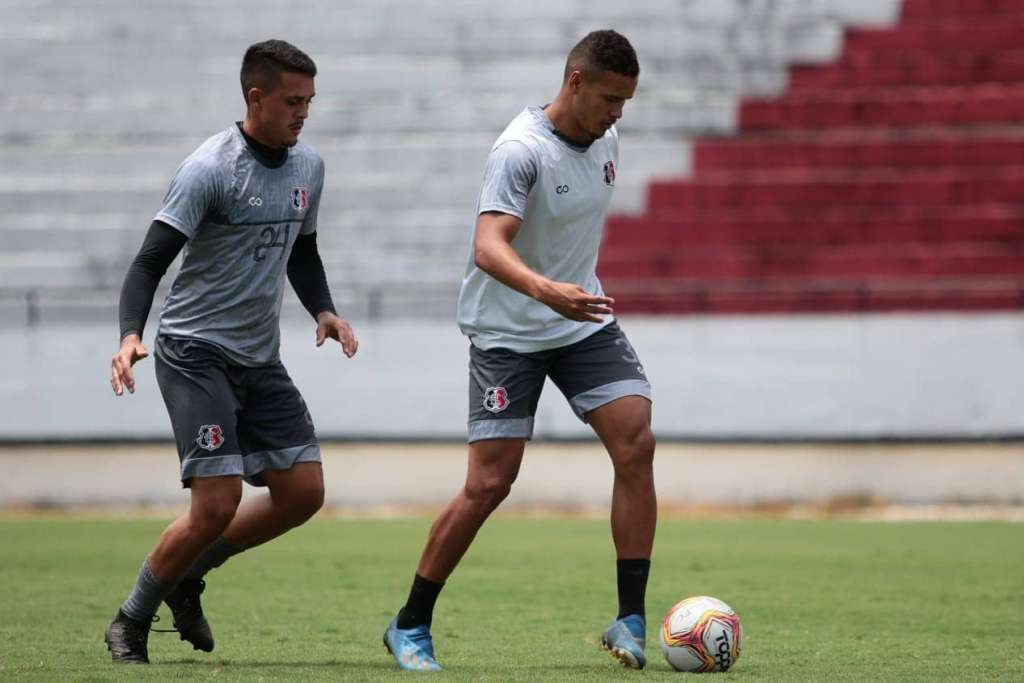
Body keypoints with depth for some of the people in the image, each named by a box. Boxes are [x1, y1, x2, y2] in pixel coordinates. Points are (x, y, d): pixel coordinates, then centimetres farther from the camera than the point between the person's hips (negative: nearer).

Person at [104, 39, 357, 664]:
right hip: (196, 353, -7)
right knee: (217, 505, -16)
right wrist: (130, 335, -35)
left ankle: (186, 578, 19)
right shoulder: (209, 169, -15)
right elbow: (151, 261, -19)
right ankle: (131, 623, 5)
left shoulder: (309, 167, 7)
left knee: (303, 493, -1)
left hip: (260, 360, 7)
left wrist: (324, 310, 5)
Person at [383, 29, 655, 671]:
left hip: (586, 323, 6)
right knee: (489, 482, -9)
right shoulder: (521, 150, -22)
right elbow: (489, 247, -35)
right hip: (508, 332, -6)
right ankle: (411, 626, 8)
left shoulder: (605, 141, 3)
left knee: (636, 444, -12)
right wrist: (545, 292, -51)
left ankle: (632, 621, -8)